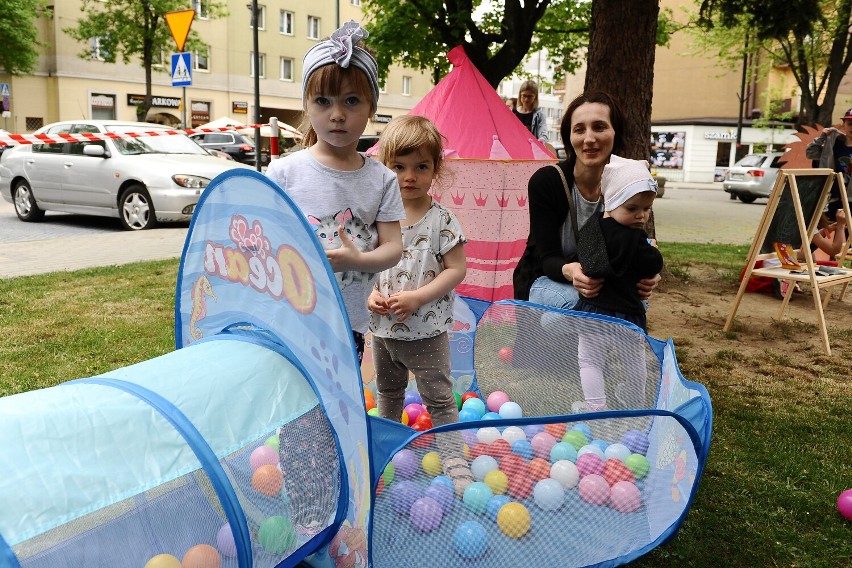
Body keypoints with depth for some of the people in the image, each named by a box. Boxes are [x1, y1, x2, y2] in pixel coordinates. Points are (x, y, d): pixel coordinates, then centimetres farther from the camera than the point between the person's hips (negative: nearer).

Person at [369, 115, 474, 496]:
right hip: (383, 328, 5)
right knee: (388, 392, 26)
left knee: (439, 399, 4)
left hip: (426, 331, -5)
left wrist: (416, 297, -23)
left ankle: (453, 460, 14)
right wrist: (371, 294, -12)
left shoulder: (440, 219, -14)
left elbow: (456, 269, -14)